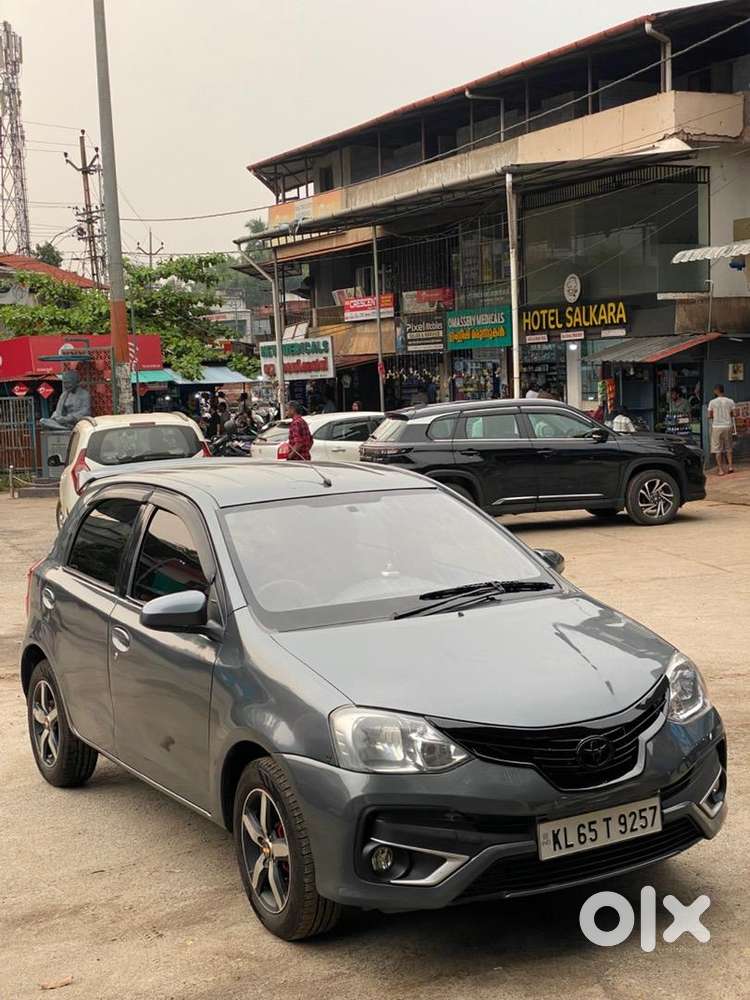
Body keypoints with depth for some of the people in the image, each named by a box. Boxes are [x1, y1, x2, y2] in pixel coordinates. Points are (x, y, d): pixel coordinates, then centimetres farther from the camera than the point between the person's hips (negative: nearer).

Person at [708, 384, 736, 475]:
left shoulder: (712, 402, -6)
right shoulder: (730, 401, 0)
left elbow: (709, 416, -1)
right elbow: (733, 415, 3)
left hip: (717, 427, -2)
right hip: (728, 426, 2)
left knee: (717, 449, 2)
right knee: (728, 447, 17)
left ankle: (721, 469, -1)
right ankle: (730, 466, 11)